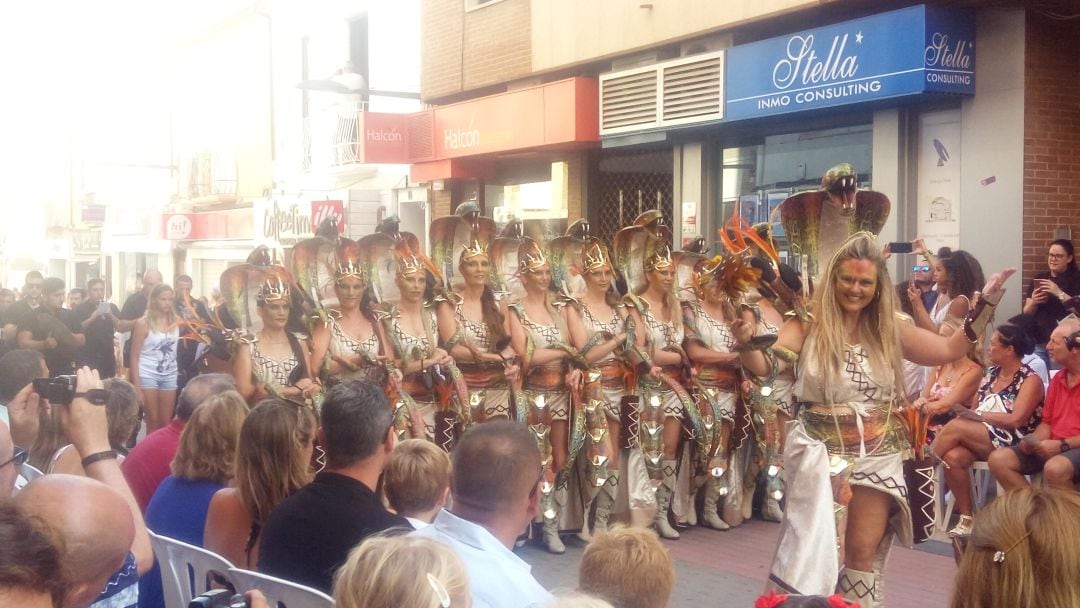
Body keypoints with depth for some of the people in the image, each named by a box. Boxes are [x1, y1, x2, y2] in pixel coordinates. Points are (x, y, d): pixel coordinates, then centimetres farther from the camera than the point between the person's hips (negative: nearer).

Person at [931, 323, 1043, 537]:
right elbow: (974, 411, 13)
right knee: (953, 457, -28)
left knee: (955, 427, -29)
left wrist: (979, 415, -16)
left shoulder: (1030, 380, -4)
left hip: (1012, 444, -6)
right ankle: (967, 518, -19)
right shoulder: (991, 374, 16)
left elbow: (1016, 419, -17)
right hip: (979, 440, 6)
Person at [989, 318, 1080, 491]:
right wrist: (1034, 441, 0)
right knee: (998, 459, -10)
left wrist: (1063, 444, -21)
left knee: (1055, 468, -39)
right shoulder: (1057, 379, 16)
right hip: (1054, 448, 8)